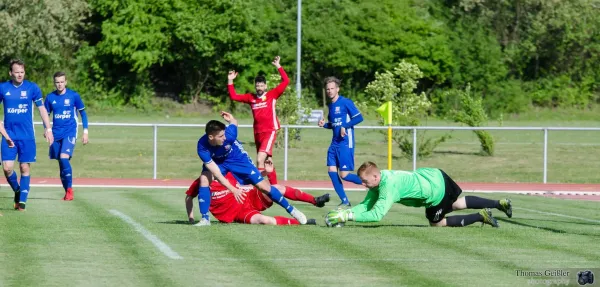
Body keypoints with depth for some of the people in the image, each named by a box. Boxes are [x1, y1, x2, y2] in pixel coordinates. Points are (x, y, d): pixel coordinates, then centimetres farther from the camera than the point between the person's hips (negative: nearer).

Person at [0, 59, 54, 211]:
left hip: (27, 136, -1)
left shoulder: (32, 87, -1)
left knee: (25, 168, 0)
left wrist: (48, 129, -7)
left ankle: (22, 201, 8)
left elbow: (42, 108, 2)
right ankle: (17, 191, 19)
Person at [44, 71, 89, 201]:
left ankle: (69, 190, -14)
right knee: (61, 162, 6)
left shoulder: (74, 96, -3)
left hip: (70, 133, -4)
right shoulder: (50, 97, 3)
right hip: (56, 134, 4)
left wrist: (85, 131, 2)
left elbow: (83, 113, 5)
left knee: (64, 158, -22)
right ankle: (67, 192, 17)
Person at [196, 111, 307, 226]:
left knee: (263, 186, -4)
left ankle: (291, 210, 11)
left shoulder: (228, 134, -35)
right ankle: (205, 219, -17)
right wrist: (233, 189, -32)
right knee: (204, 178, -27)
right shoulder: (202, 147, -34)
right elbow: (216, 173, -31)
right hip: (216, 162, 0)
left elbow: (234, 122, -7)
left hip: (237, 159, 0)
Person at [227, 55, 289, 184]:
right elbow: (233, 96, 15)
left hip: (270, 132, -6)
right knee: (267, 162, 14)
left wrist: (278, 66, -9)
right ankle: (274, 185, 25)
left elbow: (285, 81, -7)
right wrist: (230, 81, 7)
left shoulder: (272, 95, -1)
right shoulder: (251, 97, 10)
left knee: (260, 160, -22)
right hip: (257, 133, 6)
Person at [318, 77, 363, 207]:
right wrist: (324, 124, 4)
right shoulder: (331, 105, 14)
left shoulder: (345, 102, -9)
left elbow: (359, 118, -14)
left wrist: (345, 126, -22)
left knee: (344, 175, -11)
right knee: (331, 170, -1)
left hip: (345, 143, -8)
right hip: (335, 143, 8)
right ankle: (345, 201, 7)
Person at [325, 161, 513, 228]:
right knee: (458, 203, 26)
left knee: (437, 223, 8)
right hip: (433, 175, 8)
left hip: (436, 191, -8)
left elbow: (377, 215, -38)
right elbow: (366, 205, -3)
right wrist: (344, 212, -19)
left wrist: (348, 216, -37)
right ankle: (500, 204, 35)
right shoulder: (377, 180, -5)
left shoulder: (388, 187, -31)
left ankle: (480, 217, 10)